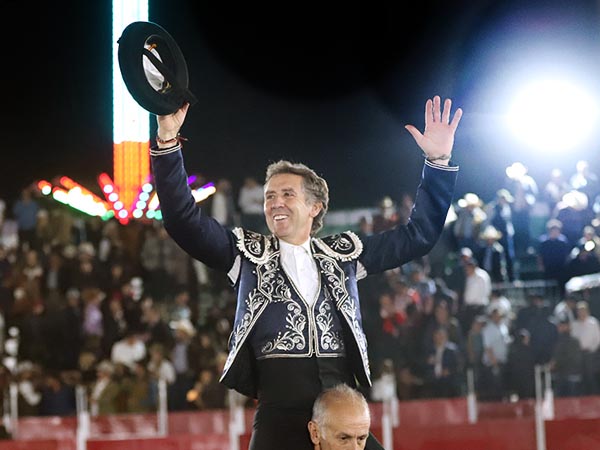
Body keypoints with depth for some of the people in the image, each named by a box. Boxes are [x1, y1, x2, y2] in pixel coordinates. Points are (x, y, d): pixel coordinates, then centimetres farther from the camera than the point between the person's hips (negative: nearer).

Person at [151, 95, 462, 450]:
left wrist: (439, 163, 11)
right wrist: (168, 141, -7)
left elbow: (418, 235, 19)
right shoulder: (249, 253, 13)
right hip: (280, 410, -1)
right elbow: (185, 220, 3)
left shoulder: (343, 253, 17)